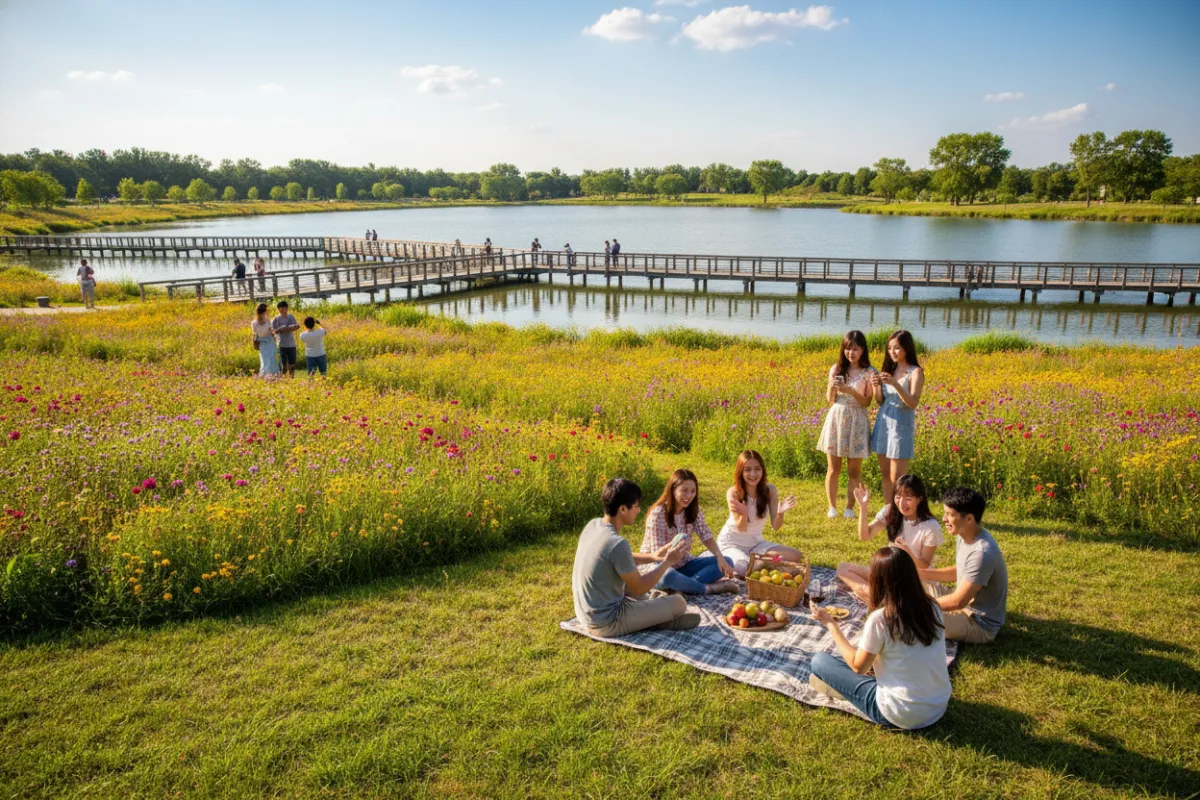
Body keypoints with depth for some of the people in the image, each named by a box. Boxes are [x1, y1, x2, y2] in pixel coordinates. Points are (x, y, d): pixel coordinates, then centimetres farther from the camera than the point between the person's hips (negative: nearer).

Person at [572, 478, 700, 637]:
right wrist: (667, 562, -5)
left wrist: (652, 557, 9)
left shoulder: (593, 525, -2)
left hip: (586, 615, 9)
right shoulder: (617, 543, -28)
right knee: (679, 603, -4)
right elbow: (639, 589, -15)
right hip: (607, 623, -8)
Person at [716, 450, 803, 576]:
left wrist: (780, 513, -35)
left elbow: (775, 526, -12)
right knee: (746, 569, -36)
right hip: (731, 542, -5)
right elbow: (741, 529, -24)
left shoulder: (770, 490, -11)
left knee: (796, 557, -13)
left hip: (756, 542, 5)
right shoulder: (733, 493, -20)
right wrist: (743, 514, -47)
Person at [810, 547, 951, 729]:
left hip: (901, 716, -6)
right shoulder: (932, 607, -4)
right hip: (940, 708, 7)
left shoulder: (880, 619, -22)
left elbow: (858, 667, -7)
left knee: (820, 661, 1)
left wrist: (830, 623, -2)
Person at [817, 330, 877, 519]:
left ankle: (850, 507, 13)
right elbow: (830, 399, 5)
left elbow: (867, 402, -5)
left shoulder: (869, 372, -2)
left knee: (854, 470, 3)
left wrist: (850, 391, -21)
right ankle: (832, 507, 14)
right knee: (833, 468, 5)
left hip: (857, 421, -2)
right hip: (836, 418, 2)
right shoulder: (836, 369, 5)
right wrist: (832, 387, -16)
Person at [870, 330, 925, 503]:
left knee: (897, 478, -5)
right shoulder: (889, 370, 10)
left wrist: (895, 383, -29)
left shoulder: (916, 372, -8)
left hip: (901, 426, -6)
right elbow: (881, 402, 9)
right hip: (883, 423, 6)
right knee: (885, 475, 10)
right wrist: (876, 386, -11)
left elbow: (913, 403, -18)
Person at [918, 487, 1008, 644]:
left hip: (980, 624, -10)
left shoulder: (981, 553, -32)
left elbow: (958, 602, -29)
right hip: (967, 604, 10)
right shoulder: (966, 537, -2)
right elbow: (959, 572, 16)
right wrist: (922, 574, 2)